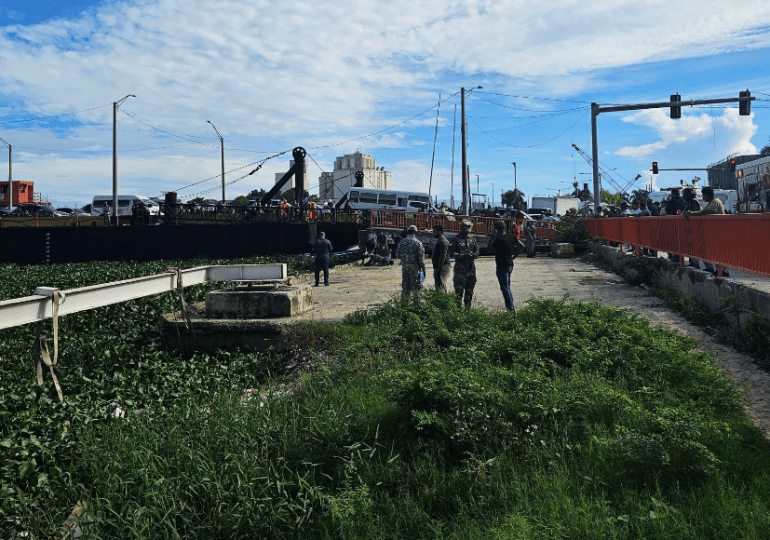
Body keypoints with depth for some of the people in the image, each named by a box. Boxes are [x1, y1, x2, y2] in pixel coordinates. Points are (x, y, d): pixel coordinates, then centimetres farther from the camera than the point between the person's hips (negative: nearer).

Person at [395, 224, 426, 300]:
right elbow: (421, 257, -10)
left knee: (405, 287, 12)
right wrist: (423, 269, -4)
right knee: (415, 288, 0)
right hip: (415, 267, -4)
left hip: (404, 266, 4)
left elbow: (397, 255, 9)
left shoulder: (402, 242, 5)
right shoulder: (417, 242, -8)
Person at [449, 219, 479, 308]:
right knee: (459, 288, -7)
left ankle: (468, 307, 20)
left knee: (470, 289, 11)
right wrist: (463, 255, -19)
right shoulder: (456, 239, -4)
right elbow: (451, 253, -8)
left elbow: (477, 252, 16)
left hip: (471, 267, 5)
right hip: (460, 267, -5)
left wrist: (473, 255, -7)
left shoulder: (472, 239, 13)